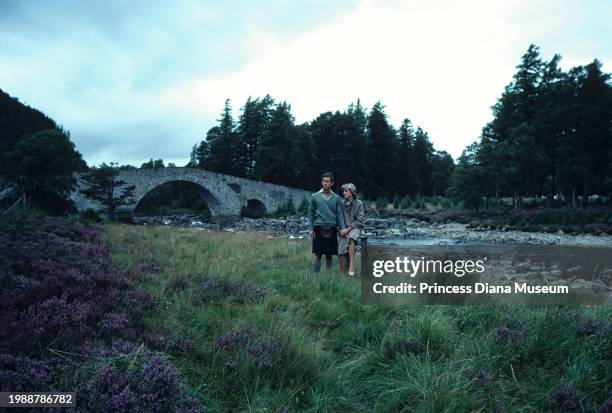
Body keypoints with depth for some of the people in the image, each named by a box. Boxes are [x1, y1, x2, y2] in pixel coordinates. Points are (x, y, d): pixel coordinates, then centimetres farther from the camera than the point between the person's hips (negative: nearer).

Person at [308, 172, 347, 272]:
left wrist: (343, 229, -2)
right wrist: (311, 228, -2)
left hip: (332, 229, 1)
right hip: (319, 228, -1)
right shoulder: (314, 197, 5)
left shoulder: (336, 198, 7)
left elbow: (340, 215, 7)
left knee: (329, 255, 7)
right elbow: (311, 214, 6)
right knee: (318, 254, 0)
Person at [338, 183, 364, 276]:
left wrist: (348, 229, -12)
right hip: (344, 230, 3)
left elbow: (359, 221, -4)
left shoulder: (359, 203, -1)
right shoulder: (342, 203, 8)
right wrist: (341, 229, -4)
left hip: (355, 228, -3)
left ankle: (352, 265, -40)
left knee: (351, 238, -38)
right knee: (341, 252, -15)